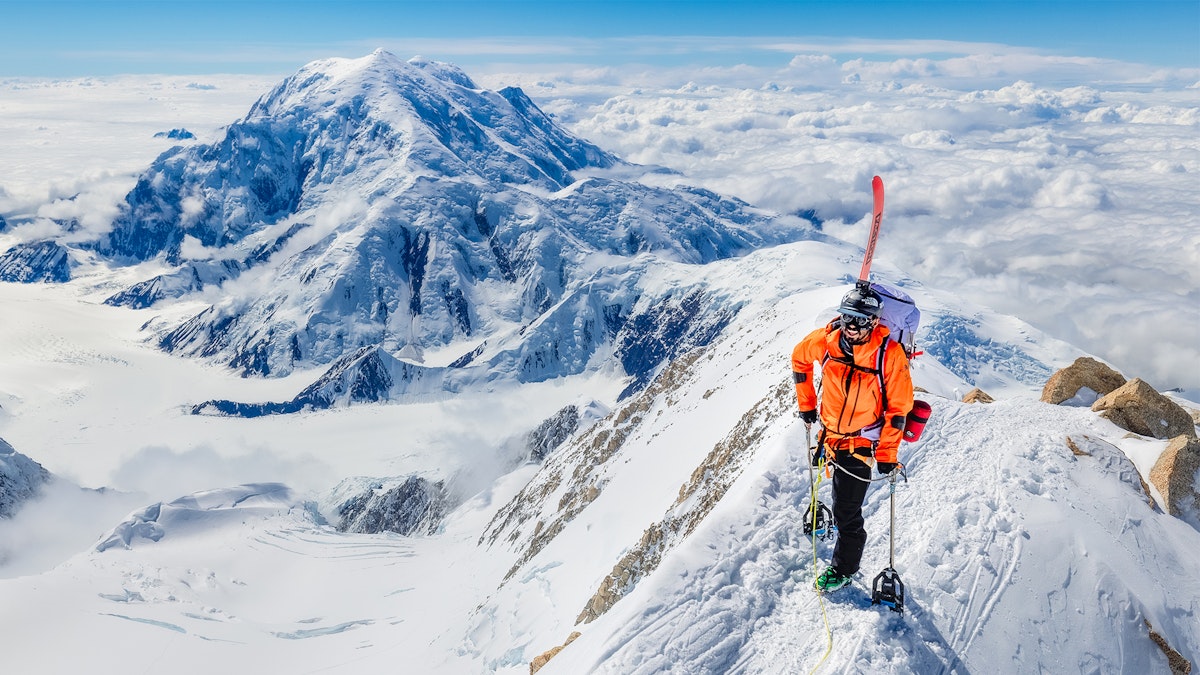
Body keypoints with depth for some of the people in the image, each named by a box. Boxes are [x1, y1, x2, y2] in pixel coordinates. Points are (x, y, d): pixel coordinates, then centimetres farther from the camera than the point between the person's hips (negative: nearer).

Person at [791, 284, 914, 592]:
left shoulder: (890, 353, -22)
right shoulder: (826, 340, -13)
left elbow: (899, 408, -14)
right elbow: (799, 358, 9)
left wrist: (887, 453, -12)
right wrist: (806, 403, 11)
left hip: (861, 444, -4)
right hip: (830, 436, 4)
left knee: (846, 513, 4)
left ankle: (843, 570, 24)